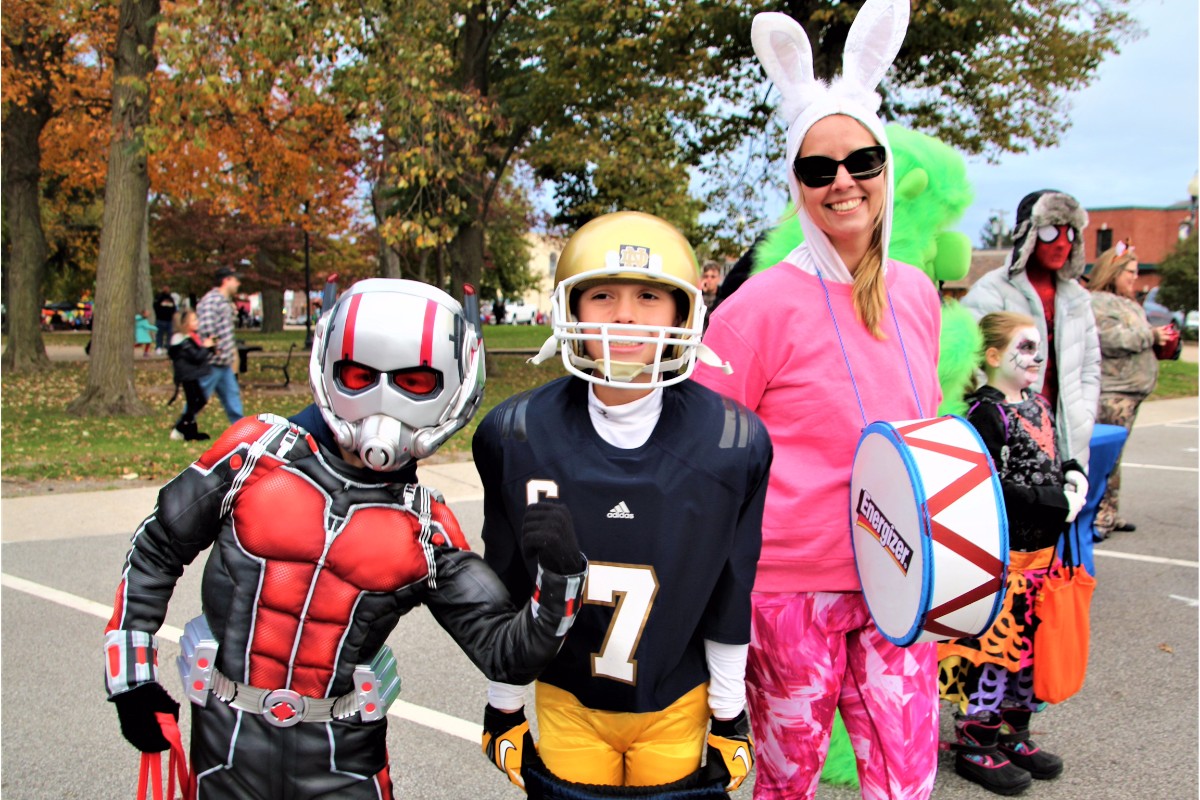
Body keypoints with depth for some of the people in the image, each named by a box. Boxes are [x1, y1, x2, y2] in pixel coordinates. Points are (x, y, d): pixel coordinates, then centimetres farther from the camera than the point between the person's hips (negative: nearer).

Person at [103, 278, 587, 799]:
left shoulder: (426, 530, -6)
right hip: (227, 742, 1)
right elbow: (157, 551, 5)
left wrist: (560, 579, -24)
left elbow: (507, 654, -7)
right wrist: (131, 674, 4)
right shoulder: (256, 453, -7)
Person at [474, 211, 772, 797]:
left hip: (678, 708, 0)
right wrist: (503, 708, 6)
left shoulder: (731, 444, -13)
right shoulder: (516, 437, -12)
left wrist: (730, 716, 3)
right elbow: (506, 589, -2)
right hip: (566, 705, 1)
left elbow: (728, 596, -3)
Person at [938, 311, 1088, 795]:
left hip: (1042, 549, 9)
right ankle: (974, 744, 13)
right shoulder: (987, 413, -16)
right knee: (994, 645, -1)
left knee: (1030, 644, 16)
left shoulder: (1039, 406, 12)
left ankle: (1013, 733, 32)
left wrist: (1073, 475, 2)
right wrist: (1057, 501, -19)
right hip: (999, 555, -9)